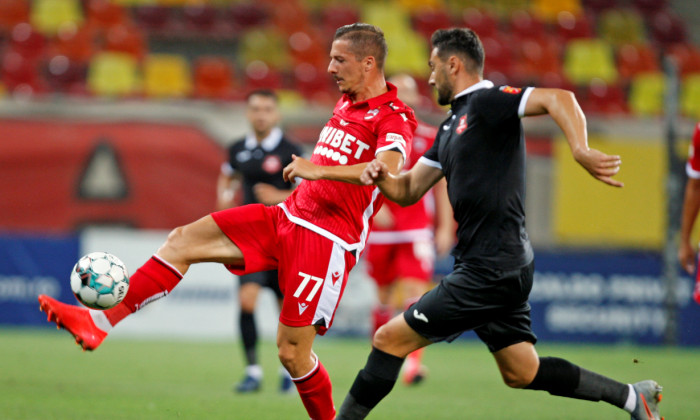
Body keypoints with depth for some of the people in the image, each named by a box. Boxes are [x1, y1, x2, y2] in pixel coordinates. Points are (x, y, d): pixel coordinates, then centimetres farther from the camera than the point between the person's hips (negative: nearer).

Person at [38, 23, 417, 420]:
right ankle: (99, 320, -6)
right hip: (287, 216, 8)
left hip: (327, 239, -8)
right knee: (183, 240, -4)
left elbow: (389, 169, -34)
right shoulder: (346, 104, 16)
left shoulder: (394, 119, -13)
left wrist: (317, 170, -35)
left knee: (292, 352, -10)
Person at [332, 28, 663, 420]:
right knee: (522, 373, 15)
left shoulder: (486, 102, -10)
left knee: (390, 339, -7)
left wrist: (581, 151, -41)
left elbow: (558, 99, -25)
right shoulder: (452, 126, 20)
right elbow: (409, 190, 21)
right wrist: (382, 176, -2)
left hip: (492, 268, -10)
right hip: (498, 267, 10)